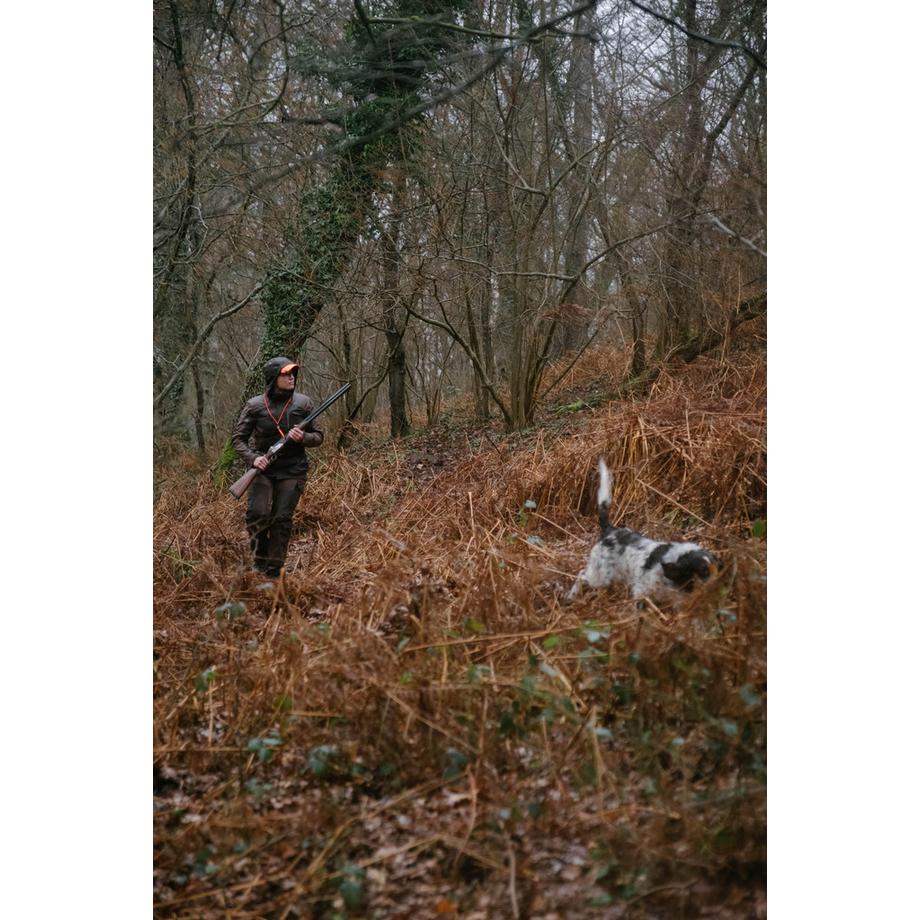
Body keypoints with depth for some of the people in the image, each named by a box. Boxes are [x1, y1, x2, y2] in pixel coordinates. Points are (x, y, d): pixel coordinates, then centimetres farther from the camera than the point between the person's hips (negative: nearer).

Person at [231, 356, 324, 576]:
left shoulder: (302, 403, 3)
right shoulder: (255, 406, -1)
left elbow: (318, 437, 9)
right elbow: (238, 439, 3)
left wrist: (303, 437, -14)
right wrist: (253, 458, -15)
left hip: (292, 471, 1)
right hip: (264, 469, -1)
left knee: (282, 519, -4)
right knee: (258, 514, -18)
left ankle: (273, 572, 5)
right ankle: (259, 563, 4)